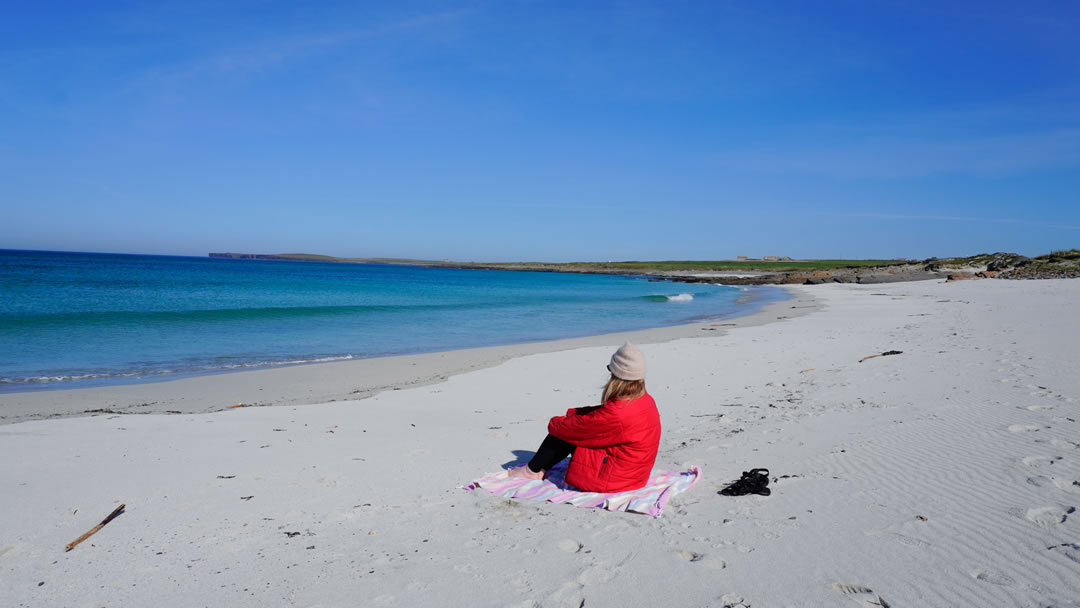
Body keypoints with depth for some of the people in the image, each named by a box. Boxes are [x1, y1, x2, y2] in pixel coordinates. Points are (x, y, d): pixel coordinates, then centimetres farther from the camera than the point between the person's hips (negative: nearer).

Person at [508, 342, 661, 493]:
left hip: (612, 479, -8)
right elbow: (603, 413, 9)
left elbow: (571, 428, -16)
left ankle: (532, 471, 20)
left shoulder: (617, 414, -29)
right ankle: (540, 469, 26)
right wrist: (572, 413, 3)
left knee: (563, 431, 2)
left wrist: (554, 423, 4)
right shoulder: (646, 400, -2)